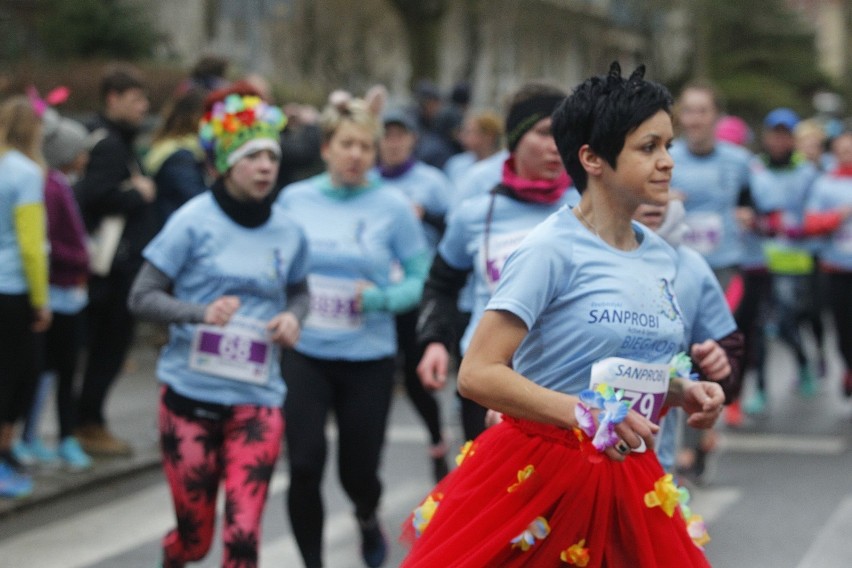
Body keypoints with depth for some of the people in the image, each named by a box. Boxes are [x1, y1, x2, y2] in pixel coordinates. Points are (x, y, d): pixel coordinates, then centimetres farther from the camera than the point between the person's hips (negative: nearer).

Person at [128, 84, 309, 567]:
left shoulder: (289, 232, 3)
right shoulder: (194, 221, -7)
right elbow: (143, 297, -7)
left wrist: (294, 317, -4)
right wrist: (201, 313, -24)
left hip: (257, 399, 2)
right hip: (192, 393, -2)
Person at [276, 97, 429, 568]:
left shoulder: (392, 206, -5)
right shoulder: (294, 199, 1)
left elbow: (421, 280, -3)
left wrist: (381, 297, -20)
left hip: (368, 356, -1)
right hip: (304, 353, 1)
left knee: (358, 469, 8)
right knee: (305, 465, -9)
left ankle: (367, 516, 45)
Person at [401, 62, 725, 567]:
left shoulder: (661, 257, 8)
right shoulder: (552, 250, -13)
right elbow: (478, 374, -20)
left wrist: (682, 392, 4)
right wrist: (586, 415, -26)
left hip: (627, 479, 7)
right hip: (540, 469, -6)